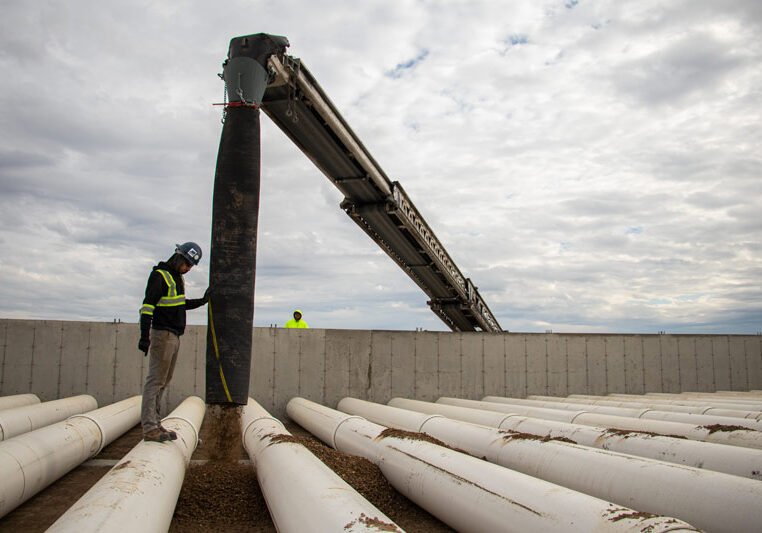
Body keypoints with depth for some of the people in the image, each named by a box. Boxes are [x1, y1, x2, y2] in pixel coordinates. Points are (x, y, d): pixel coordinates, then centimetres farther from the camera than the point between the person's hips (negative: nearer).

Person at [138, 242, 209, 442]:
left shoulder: (178, 277, 17)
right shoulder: (159, 275, -11)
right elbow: (147, 307, -18)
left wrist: (202, 301, 22)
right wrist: (144, 336, -25)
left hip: (174, 336, 9)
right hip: (162, 335, -9)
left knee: (164, 382, 11)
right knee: (156, 380, -9)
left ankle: (155, 423, 16)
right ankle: (149, 428, -7)